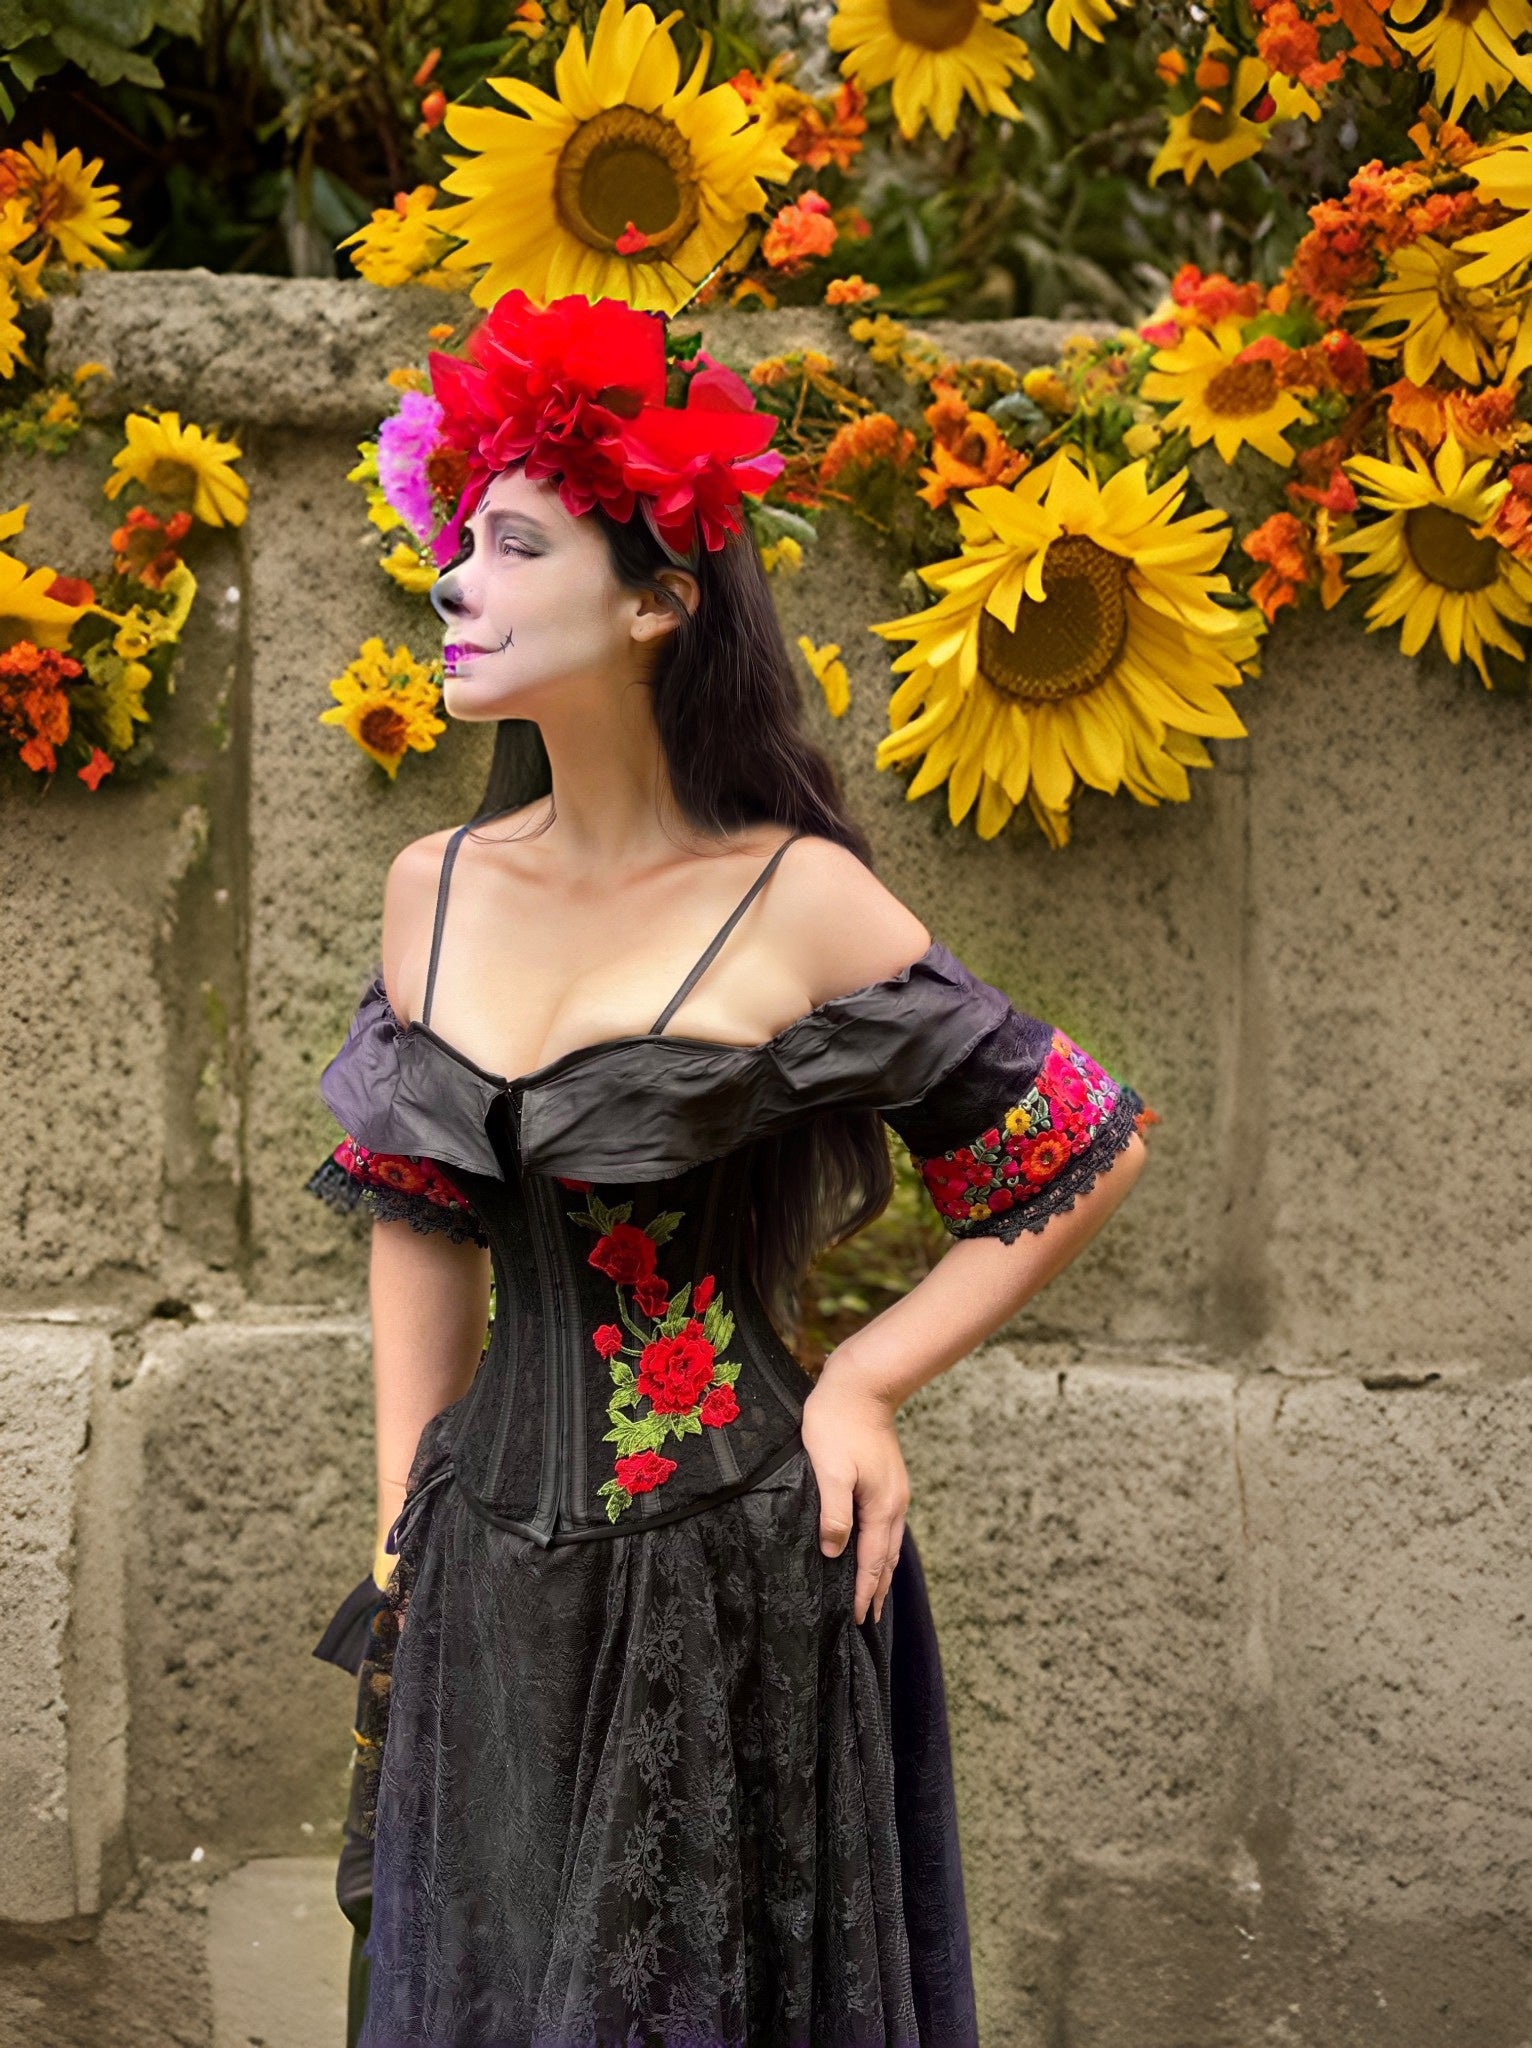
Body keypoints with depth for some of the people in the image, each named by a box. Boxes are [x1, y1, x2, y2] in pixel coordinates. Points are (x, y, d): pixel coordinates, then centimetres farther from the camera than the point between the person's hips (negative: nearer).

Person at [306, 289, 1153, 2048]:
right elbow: (421, 1231, 12)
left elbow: (1088, 1152, -3)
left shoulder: (796, 904, -10)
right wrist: (404, 1538, 7)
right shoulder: (434, 891, 5)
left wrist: (864, 1385, -6)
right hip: (492, 1569, 5)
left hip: (734, 1567, -5)